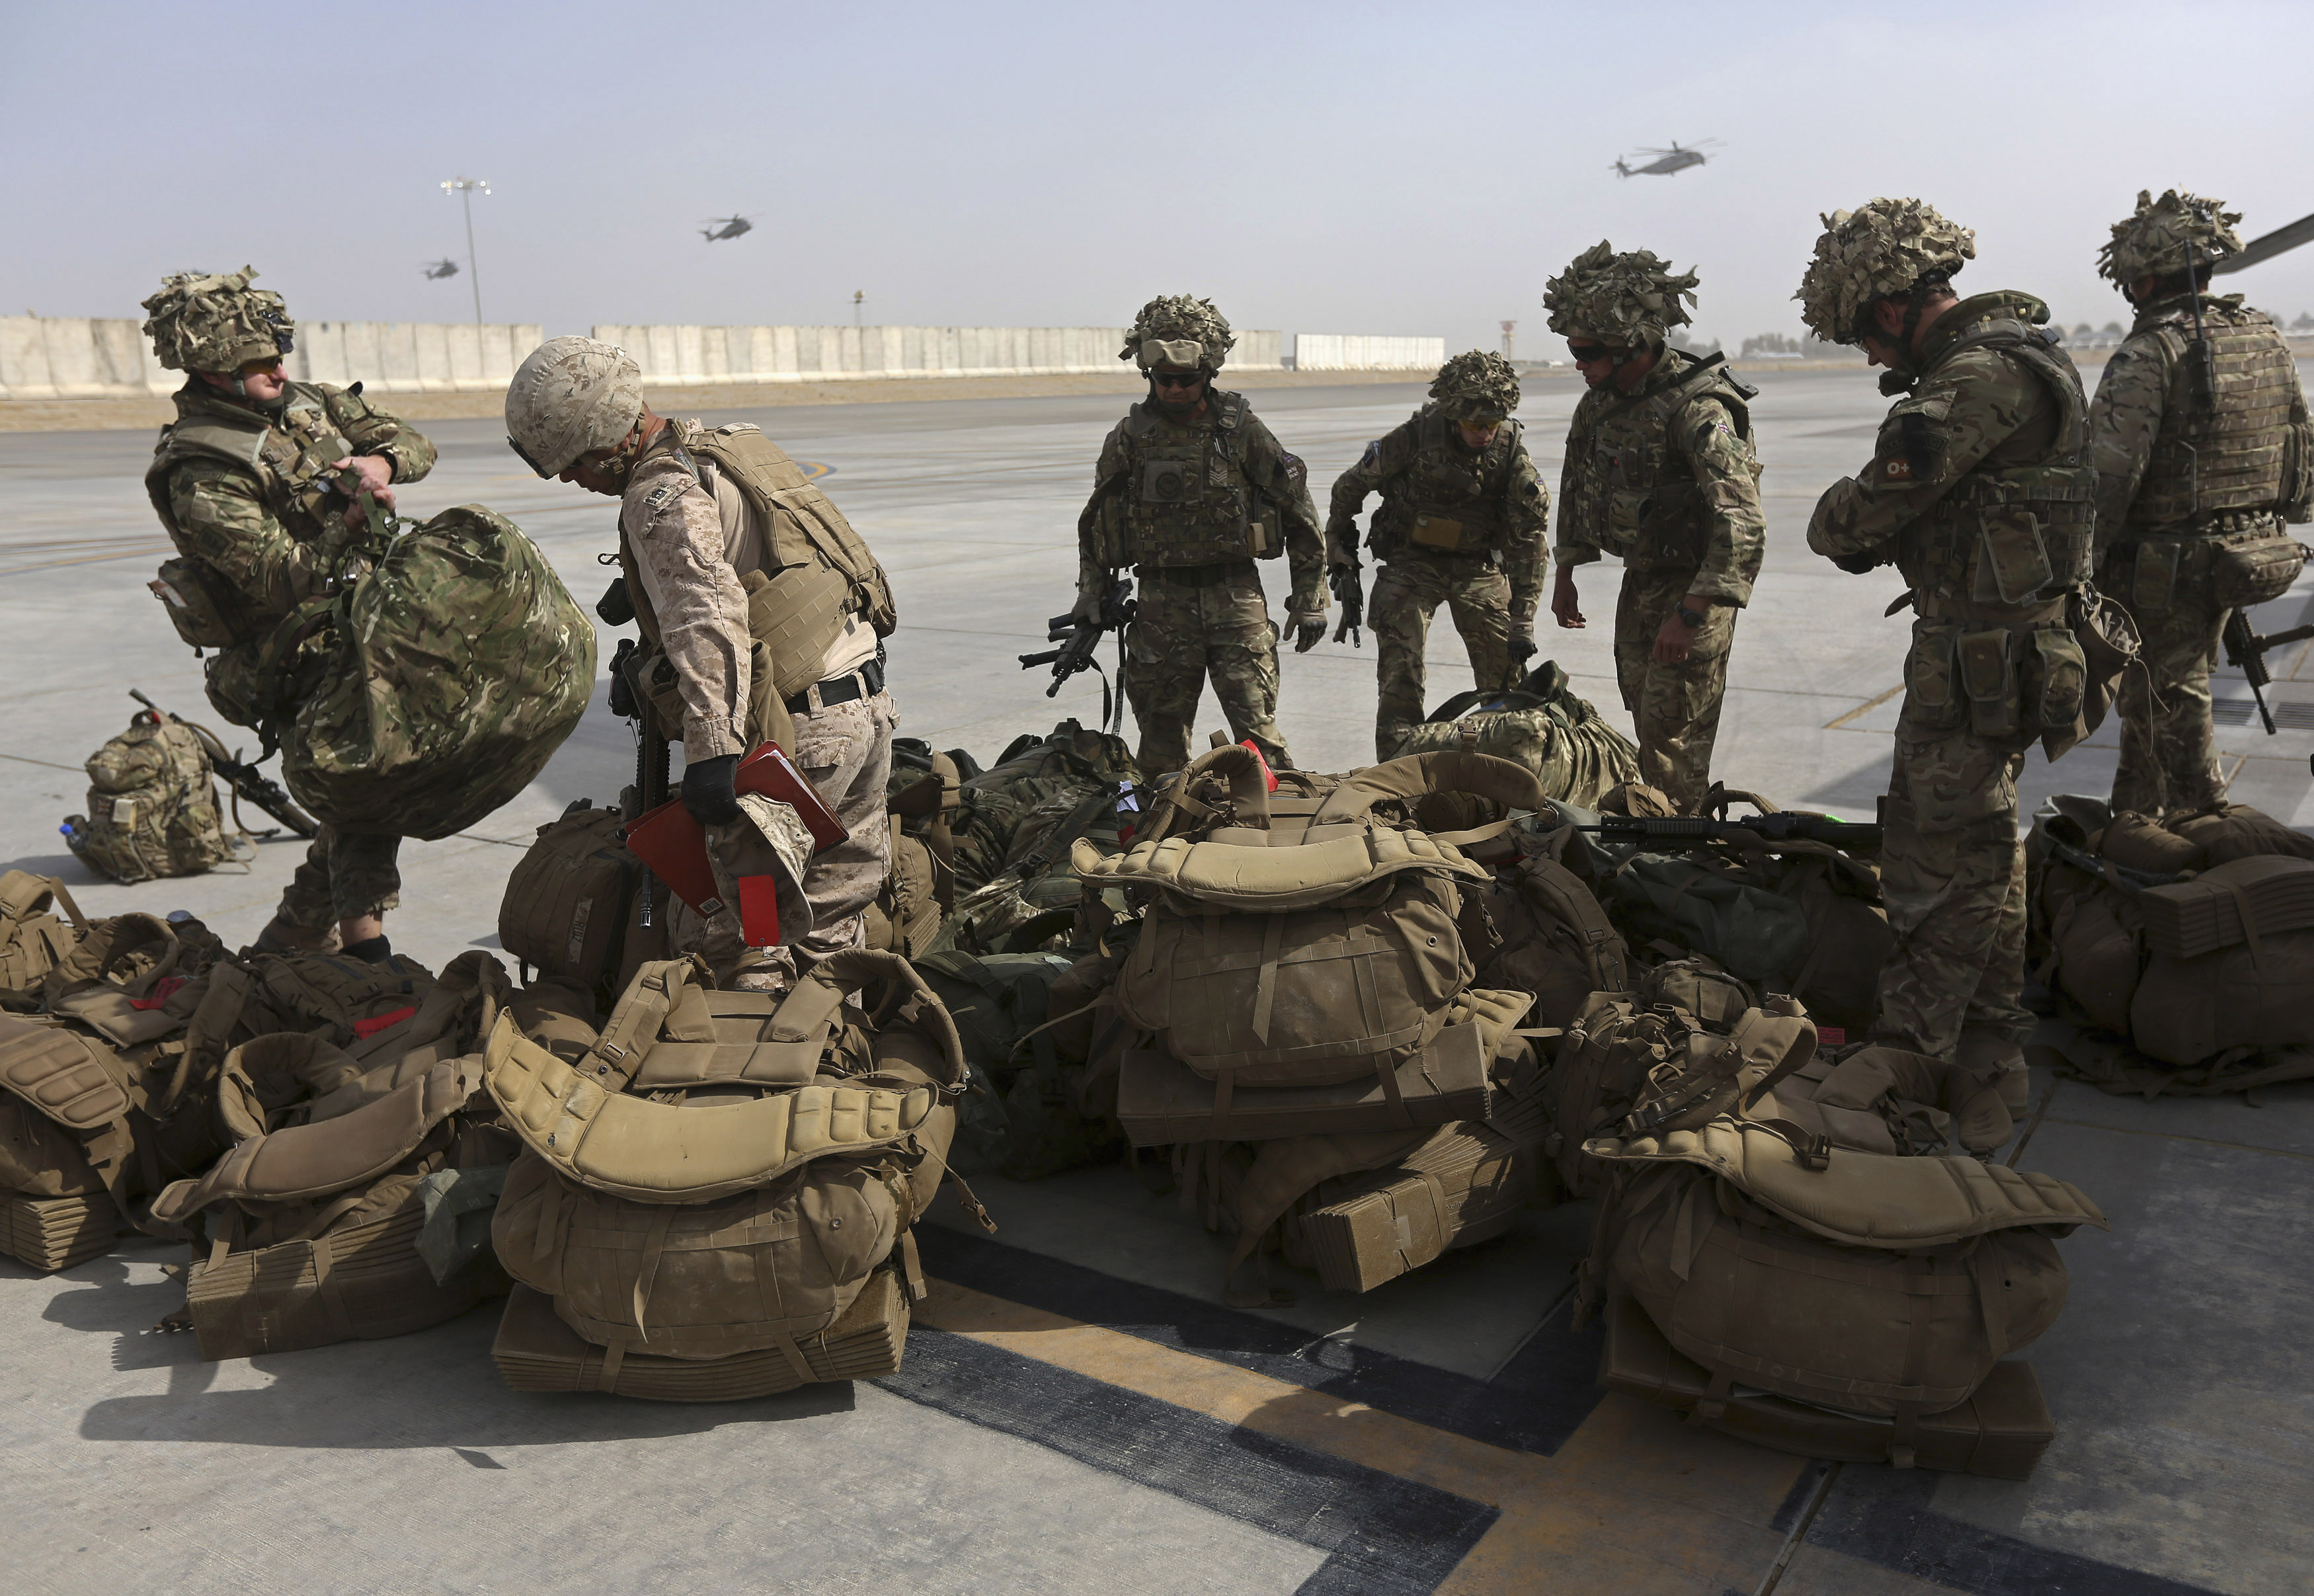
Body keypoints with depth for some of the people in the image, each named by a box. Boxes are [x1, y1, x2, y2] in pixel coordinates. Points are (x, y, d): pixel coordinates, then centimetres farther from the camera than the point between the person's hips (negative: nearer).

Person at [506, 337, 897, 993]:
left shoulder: (662, 496, -13)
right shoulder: (731, 444, 15)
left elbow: (709, 619, -27)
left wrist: (712, 749, -35)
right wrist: (645, 588, 36)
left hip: (798, 734, -9)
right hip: (870, 708, 10)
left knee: (728, 932, -2)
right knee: (832, 924, 17)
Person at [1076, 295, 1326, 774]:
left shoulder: (1241, 429, -2)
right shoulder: (1129, 437, 4)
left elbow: (1299, 512, 4)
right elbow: (1095, 521, 18)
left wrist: (1310, 599, 3)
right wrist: (1091, 594, 11)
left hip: (1235, 596, -2)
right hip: (1162, 604, 2)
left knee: (1256, 731, -9)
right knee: (1162, 740, 6)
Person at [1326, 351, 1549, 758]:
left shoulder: (1511, 450, -15)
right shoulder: (1412, 438, -19)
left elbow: (1529, 536, -11)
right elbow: (1349, 487, -2)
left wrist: (1523, 620, -14)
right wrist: (1341, 556, 6)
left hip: (1479, 566, 2)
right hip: (1411, 562, -1)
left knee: (1506, 676, 0)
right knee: (1400, 676, -10)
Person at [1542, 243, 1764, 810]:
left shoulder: (1696, 407, -26)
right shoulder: (1602, 398, -1)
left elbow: (1743, 523, -33)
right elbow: (1577, 481, 17)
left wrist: (1690, 613, -37)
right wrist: (1566, 571, 16)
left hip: (1696, 585, -8)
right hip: (1641, 579, 8)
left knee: (1672, 730, -7)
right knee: (1644, 718, 17)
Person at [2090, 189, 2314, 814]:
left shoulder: (2150, 353, -18)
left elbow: (2110, 476, -24)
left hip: (2163, 566, -8)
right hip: (2242, 557, 8)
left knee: (2169, 703, 5)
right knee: (2178, 684, 20)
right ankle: (2134, 820, 31)